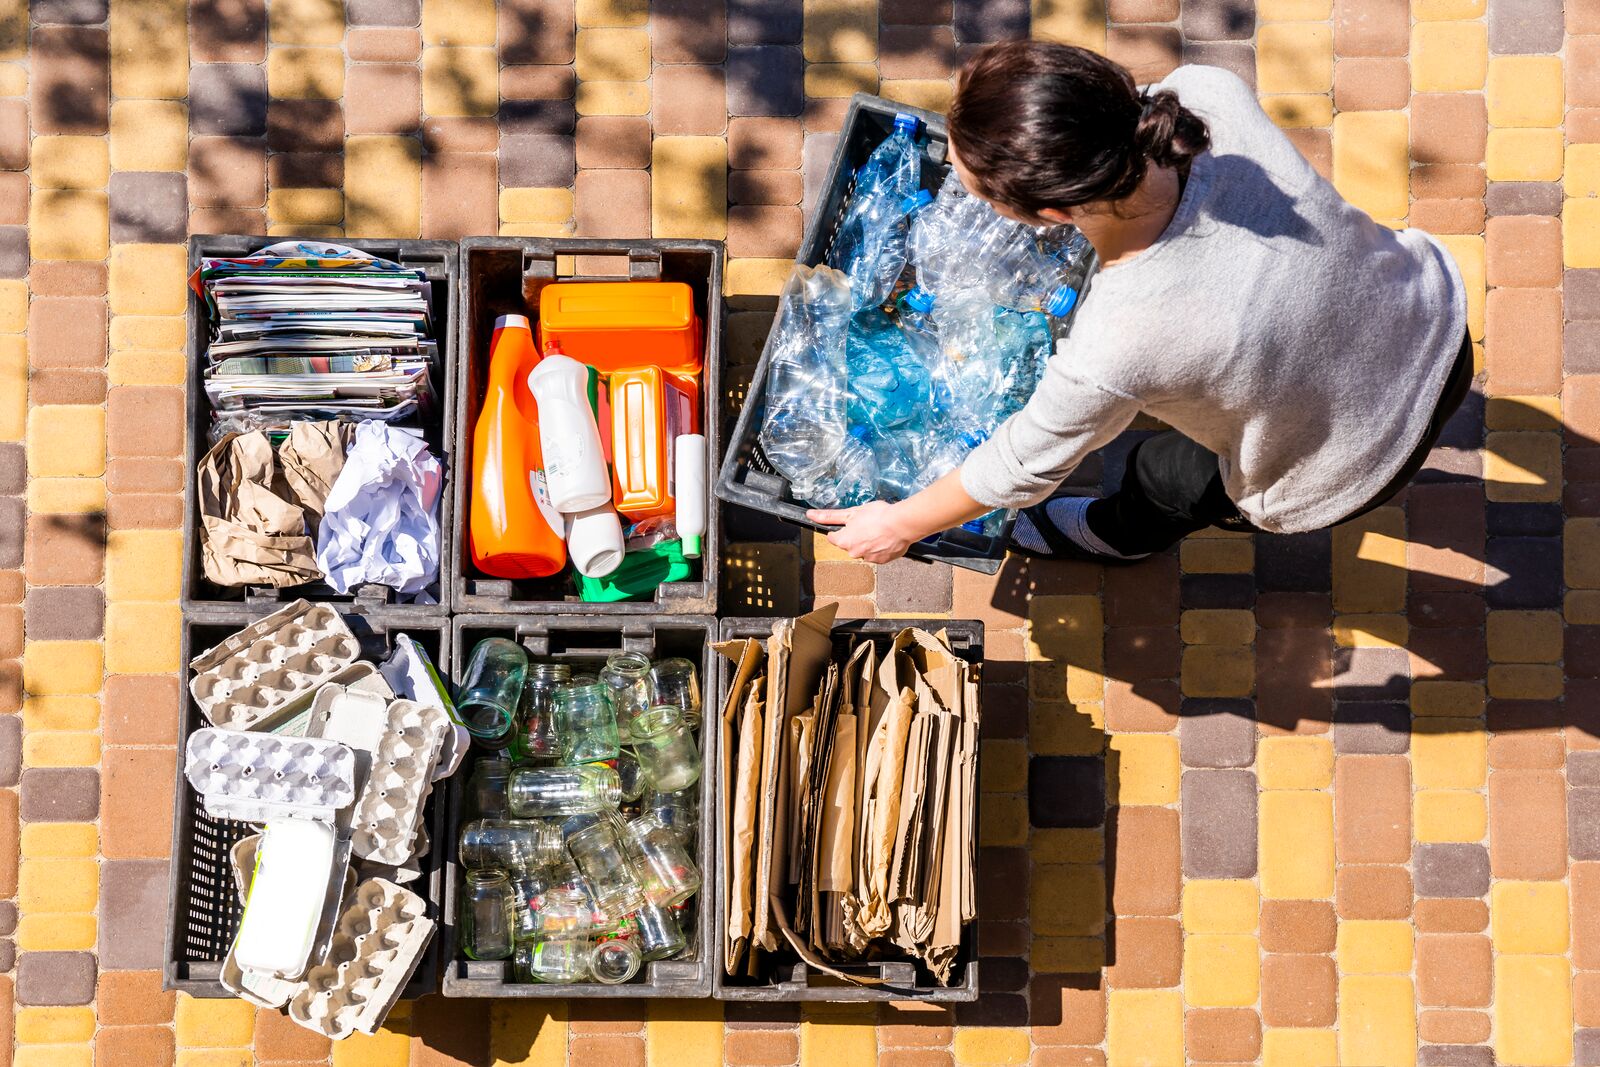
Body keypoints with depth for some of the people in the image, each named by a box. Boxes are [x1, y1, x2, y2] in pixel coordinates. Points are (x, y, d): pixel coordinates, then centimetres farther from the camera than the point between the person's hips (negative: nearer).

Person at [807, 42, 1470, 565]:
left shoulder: (1110, 352, -40)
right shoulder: (1207, 92, -29)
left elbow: (1023, 465, -18)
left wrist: (901, 525, 0)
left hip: (1355, 472, -4)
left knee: (1163, 476, 26)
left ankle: (1117, 539, 61)